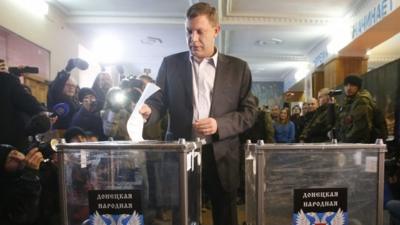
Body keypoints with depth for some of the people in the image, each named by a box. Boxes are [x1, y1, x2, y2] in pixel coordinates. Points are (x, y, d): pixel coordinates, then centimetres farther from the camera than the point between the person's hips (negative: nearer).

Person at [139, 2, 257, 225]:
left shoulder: (238, 67, 4)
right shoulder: (170, 63, 6)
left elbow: (249, 111, 3)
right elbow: (159, 100, 4)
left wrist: (219, 125, -13)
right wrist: (148, 110, -18)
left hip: (221, 157, 0)